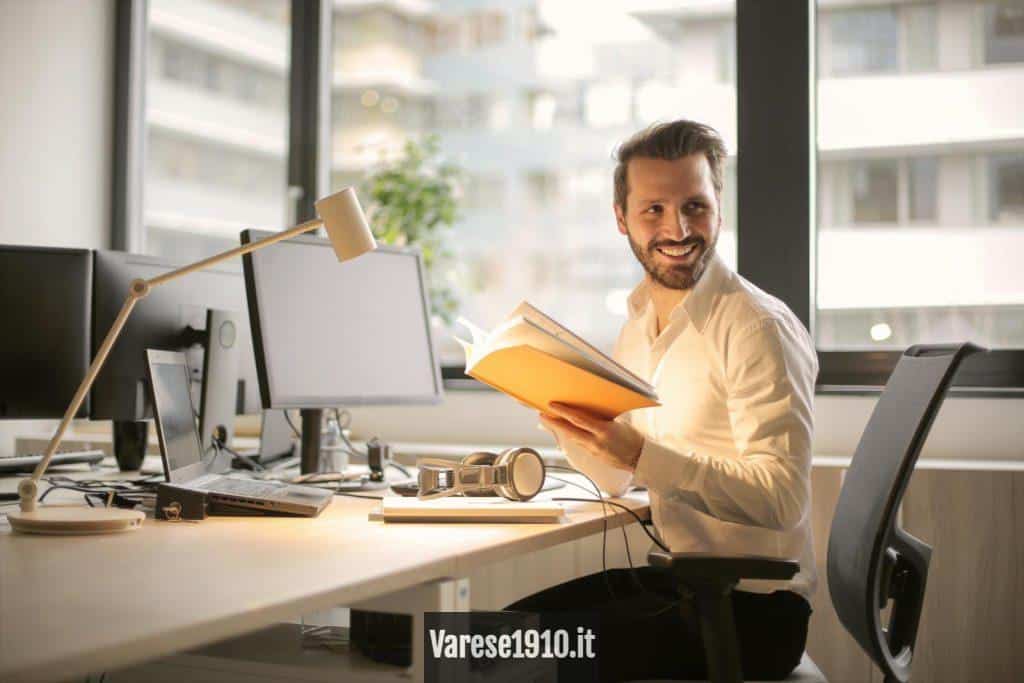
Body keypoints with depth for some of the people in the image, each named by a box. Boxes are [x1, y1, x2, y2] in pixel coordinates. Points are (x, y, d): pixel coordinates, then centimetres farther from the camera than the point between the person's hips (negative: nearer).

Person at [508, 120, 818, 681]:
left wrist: (642, 453, -32)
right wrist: (553, 405, -3)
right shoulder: (638, 326, 9)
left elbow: (784, 499, -24)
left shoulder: (759, 328, -16)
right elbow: (617, 480, 14)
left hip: (753, 604, -7)